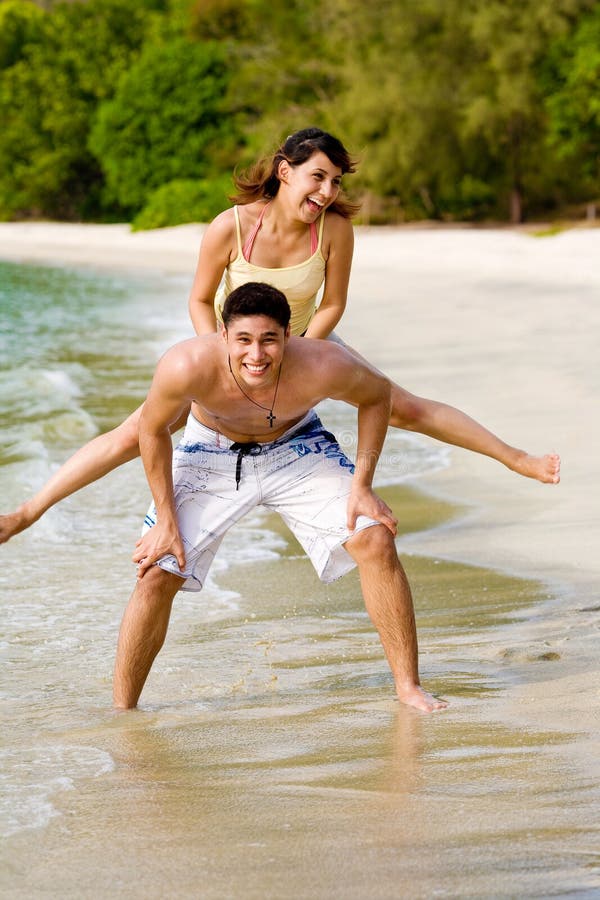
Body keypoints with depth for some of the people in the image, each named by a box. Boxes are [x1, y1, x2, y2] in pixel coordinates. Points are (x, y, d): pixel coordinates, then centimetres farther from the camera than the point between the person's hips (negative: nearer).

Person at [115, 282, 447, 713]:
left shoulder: (323, 367, -35)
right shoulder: (188, 367, -37)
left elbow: (377, 395, -11)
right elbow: (153, 429, -15)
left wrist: (361, 486, -16)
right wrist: (166, 518, -13)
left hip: (296, 448, 1)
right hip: (211, 453, -1)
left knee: (376, 541, -13)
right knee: (157, 573, -12)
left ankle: (409, 687, 2)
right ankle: (122, 711, 5)